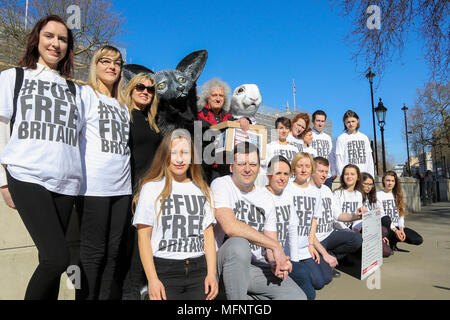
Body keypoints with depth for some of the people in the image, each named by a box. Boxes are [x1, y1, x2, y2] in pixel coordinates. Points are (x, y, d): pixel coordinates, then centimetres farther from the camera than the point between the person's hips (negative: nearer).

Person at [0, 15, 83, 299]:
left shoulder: (74, 89, 19)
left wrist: (80, 182, 11)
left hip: (65, 182, 3)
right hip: (27, 177, -3)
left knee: (51, 260, 4)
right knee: (58, 257, -17)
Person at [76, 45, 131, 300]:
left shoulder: (122, 104, 21)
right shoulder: (86, 93, 4)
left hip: (121, 186, 6)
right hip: (94, 186, -5)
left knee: (113, 251, 9)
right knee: (94, 251, 0)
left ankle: (108, 296, 21)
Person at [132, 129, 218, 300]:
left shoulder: (202, 190, 9)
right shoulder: (151, 188, -2)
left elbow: (208, 235, 8)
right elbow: (143, 237, -5)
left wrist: (211, 274, 1)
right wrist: (152, 279, -10)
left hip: (198, 271, 3)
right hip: (164, 271, -3)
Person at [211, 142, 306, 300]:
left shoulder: (267, 200, 8)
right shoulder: (220, 185, -10)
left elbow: (270, 243, 12)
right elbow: (230, 227, -25)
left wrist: (276, 262, -12)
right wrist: (274, 245, -19)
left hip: (255, 265, 5)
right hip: (227, 261, -5)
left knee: (297, 296, -12)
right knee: (239, 243, -37)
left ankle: (245, 294, 11)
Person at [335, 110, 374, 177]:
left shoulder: (364, 137, 12)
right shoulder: (341, 138, -1)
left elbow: (369, 158, 13)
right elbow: (339, 161, -4)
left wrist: (371, 176, 7)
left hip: (364, 174, 4)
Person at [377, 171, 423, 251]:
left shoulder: (397, 195, 16)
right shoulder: (378, 195, -1)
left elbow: (401, 214, 9)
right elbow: (381, 215, -10)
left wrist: (401, 229, -7)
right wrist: (395, 230, -16)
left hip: (397, 227, 5)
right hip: (387, 228, -5)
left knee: (419, 240, -17)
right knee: (386, 219, -38)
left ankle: (392, 242, 4)